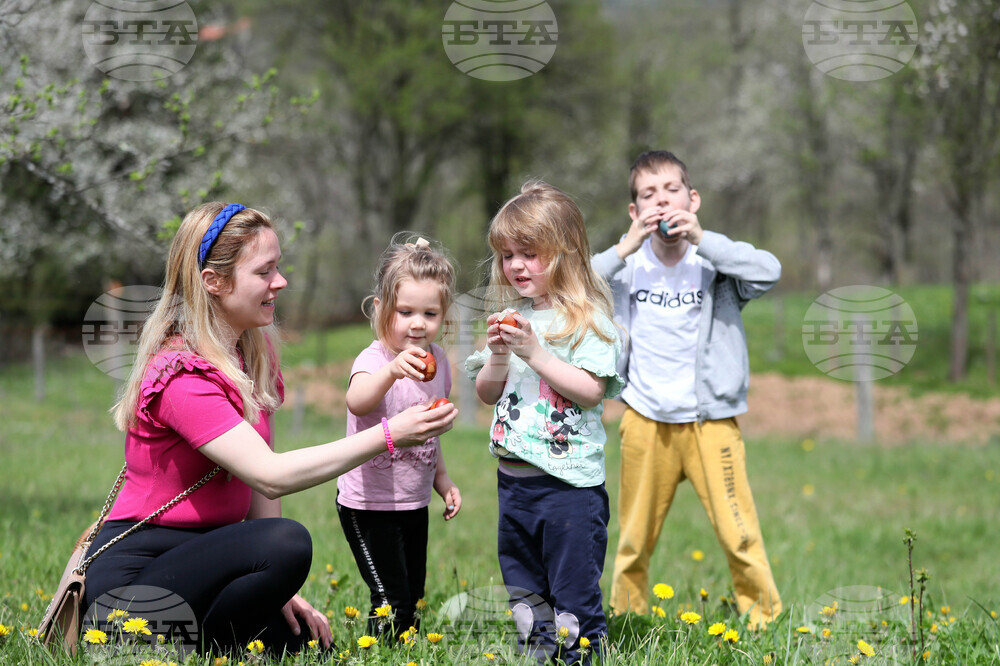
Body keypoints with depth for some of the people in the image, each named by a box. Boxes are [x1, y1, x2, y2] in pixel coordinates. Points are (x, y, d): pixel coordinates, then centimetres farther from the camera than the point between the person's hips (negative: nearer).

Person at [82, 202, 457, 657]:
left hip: (207, 558, 9)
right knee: (287, 541, -30)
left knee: (316, 647, -5)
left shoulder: (254, 354, 8)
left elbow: (258, 483, 4)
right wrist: (388, 436, -31)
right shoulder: (182, 377, -21)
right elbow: (270, 475, -30)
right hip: (135, 572, -9)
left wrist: (278, 587, -5)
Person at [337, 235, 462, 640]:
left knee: (413, 599, 14)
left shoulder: (436, 361, 3)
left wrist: (442, 480, 14)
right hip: (368, 503, -7)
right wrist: (392, 371, -62)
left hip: (415, 504, 7)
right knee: (392, 605, -10)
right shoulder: (374, 359, -20)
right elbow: (357, 402, -45)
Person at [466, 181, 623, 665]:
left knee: (574, 593, -3)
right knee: (523, 592, 16)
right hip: (513, 478, 7)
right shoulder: (511, 316, 11)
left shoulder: (586, 318, -8)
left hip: (569, 480, -7)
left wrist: (536, 353, -19)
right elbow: (487, 393, 13)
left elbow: (591, 390, -17)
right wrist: (497, 355, -6)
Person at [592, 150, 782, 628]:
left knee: (738, 533, -4)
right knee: (635, 538, 11)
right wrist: (626, 248, -20)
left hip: (711, 422, -2)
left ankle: (767, 622, 10)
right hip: (645, 423, 2)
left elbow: (769, 271, -22)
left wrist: (701, 239, -24)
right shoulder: (628, 265, 0)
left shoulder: (713, 261, -5)